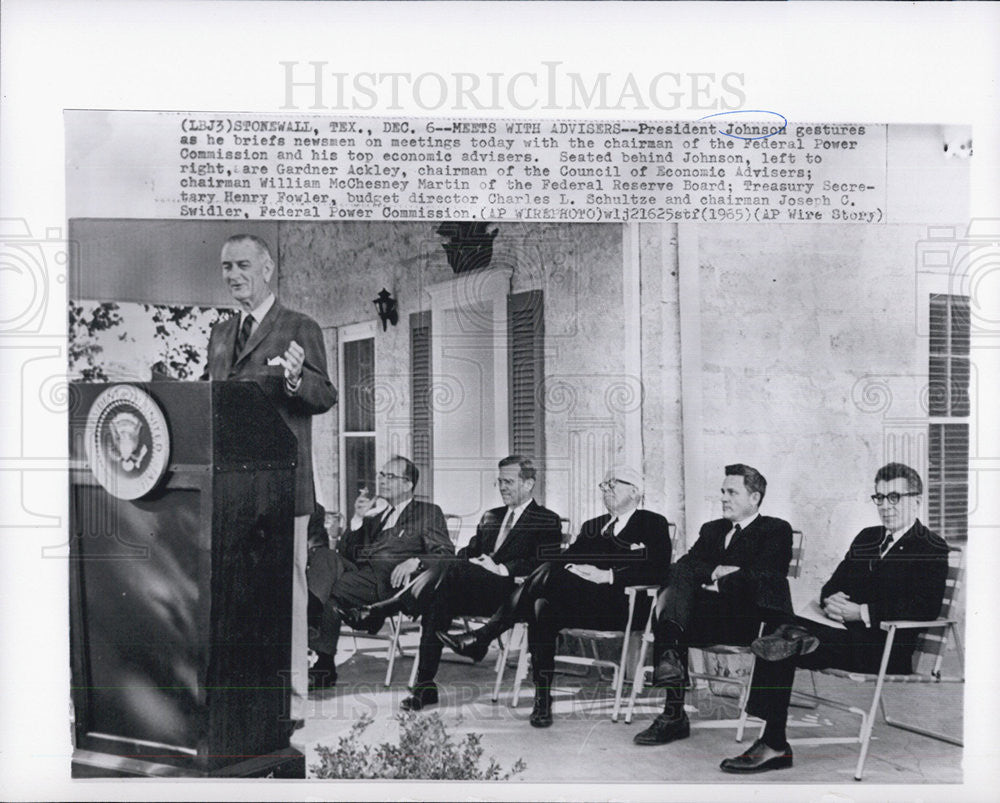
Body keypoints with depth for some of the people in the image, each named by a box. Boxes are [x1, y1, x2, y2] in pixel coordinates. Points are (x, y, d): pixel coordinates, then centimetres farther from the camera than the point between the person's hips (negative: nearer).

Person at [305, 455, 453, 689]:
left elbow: (446, 555, 3)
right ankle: (312, 623, -44)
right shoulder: (374, 514, 33)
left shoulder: (428, 513, 18)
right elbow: (344, 552, 22)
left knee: (332, 592, -30)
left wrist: (415, 561, -15)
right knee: (323, 555, -28)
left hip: (389, 579, -5)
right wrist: (358, 519, 8)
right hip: (357, 570, 5)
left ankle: (325, 665, -27)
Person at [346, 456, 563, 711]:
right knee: (441, 595, -30)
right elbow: (466, 552, 25)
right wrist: (471, 562, -1)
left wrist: (501, 569, -16)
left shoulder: (548, 521, 10)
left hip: (508, 591, -5)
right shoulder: (490, 517, 32)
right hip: (470, 589, 6)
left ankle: (380, 611, -28)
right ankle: (425, 686, -33)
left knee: (446, 569, -31)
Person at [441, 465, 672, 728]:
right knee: (544, 608, -29)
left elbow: (658, 571, -7)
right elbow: (564, 559, 17)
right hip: (578, 602, 6)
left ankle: (483, 637, -26)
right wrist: (570, 568, -8)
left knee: (550, 573, -28)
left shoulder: (653, 524, 10)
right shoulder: (592, 527, 31)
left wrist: (607, 575, -16)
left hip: (620, 604, -6)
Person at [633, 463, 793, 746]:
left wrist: (719, 584, -11)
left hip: (749, 619, -5)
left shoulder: (776, 530, 9)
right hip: (709, 615, 6)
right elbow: (684, 565, 9)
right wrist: (715, 571, -8)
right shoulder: (712, 530, 27)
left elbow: (759, 577, -8)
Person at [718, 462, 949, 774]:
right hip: (847, 634, 8)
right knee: (780, 626, -19)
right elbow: (832, 585, 20)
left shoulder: (932, 549, -1)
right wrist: (832, 600, -6)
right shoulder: (867, 538, 23)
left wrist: (861, 613, -20)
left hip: (888, 648, -8)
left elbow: (927, 607, -16)